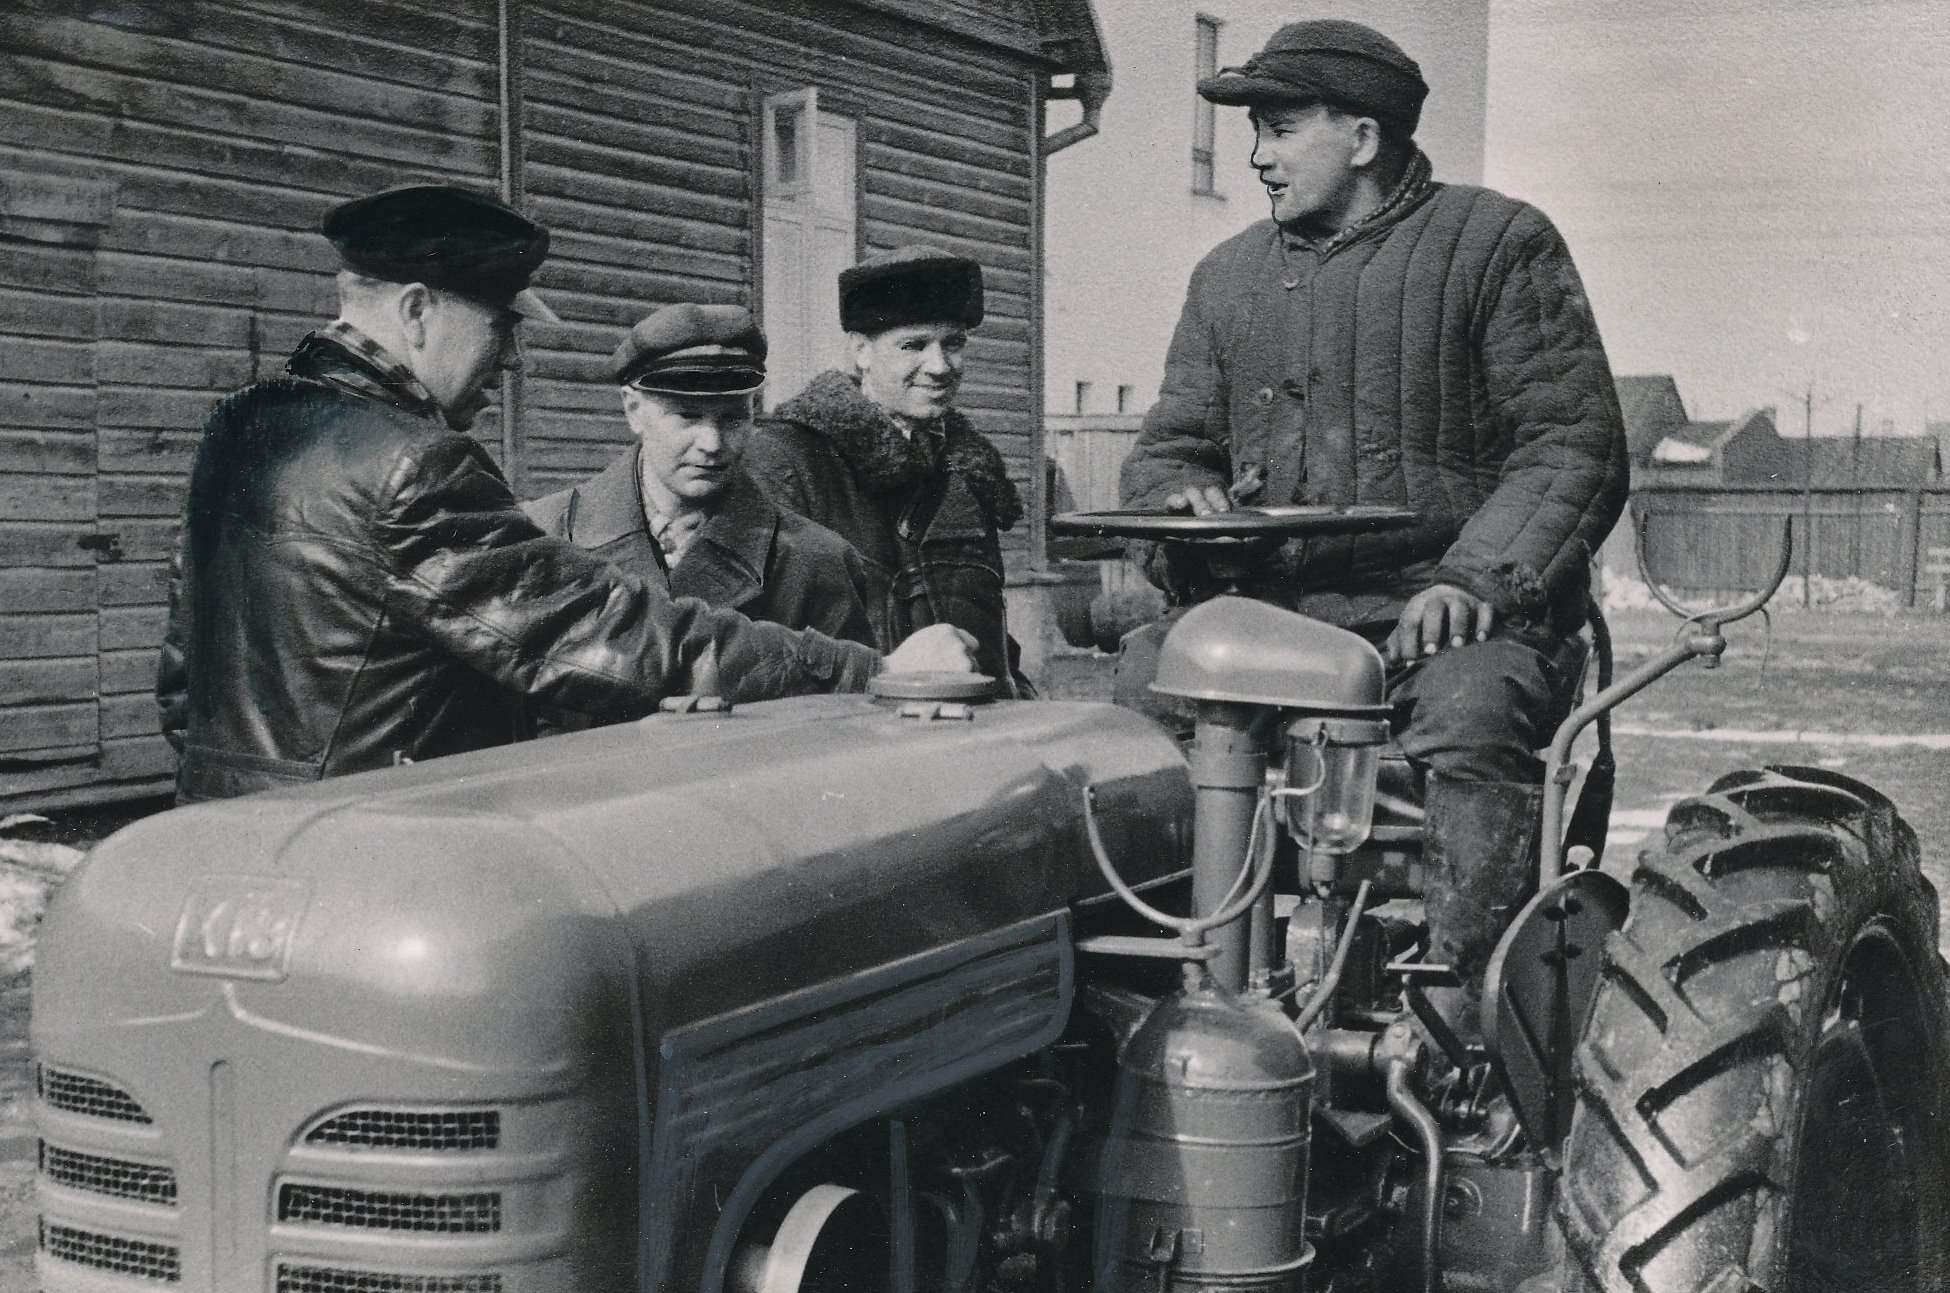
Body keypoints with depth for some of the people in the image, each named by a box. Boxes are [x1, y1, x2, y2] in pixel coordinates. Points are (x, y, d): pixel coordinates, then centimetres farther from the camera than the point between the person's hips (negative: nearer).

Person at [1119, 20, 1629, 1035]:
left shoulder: (1495, 245, 2)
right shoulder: (1229, 276, 19)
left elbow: (1574, 446, -6)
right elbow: (1170, 440, 20)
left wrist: (1475, 579, -21)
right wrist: (1184, 501, -6)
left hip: (1455, 615, -4)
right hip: (1274, 608, 5)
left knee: (1468, 725, -37)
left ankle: (1463, 1006, -36)